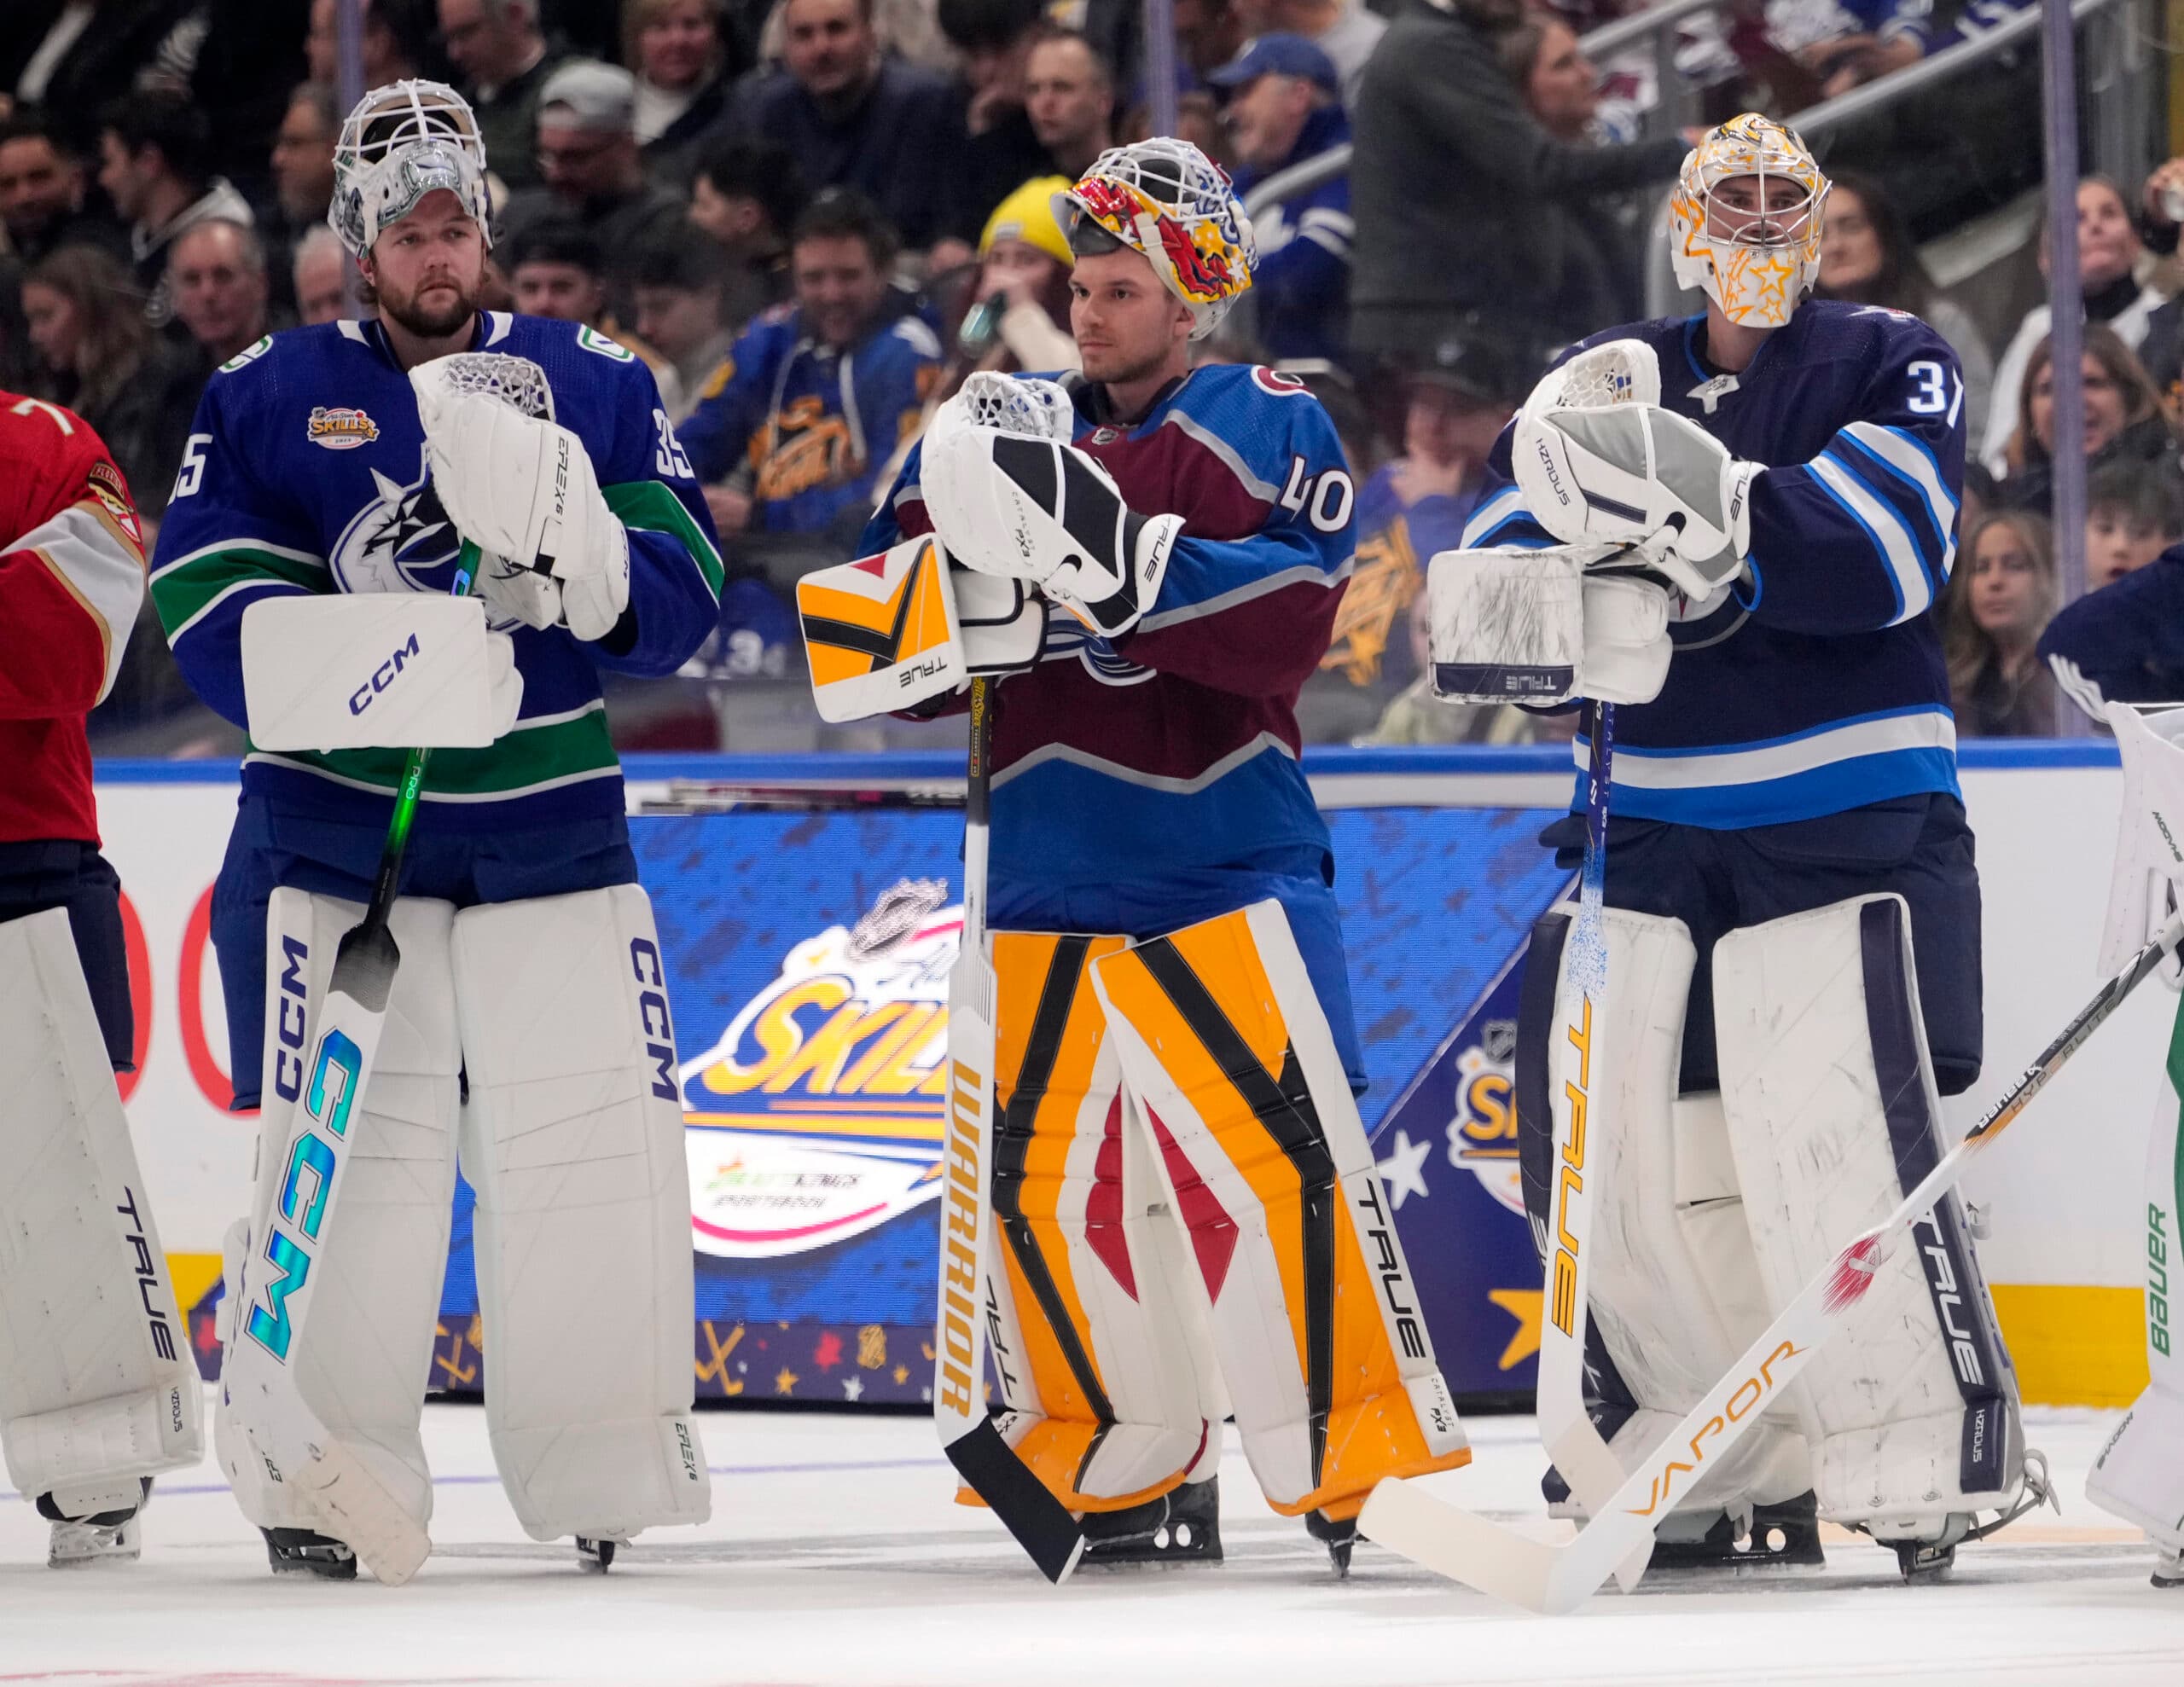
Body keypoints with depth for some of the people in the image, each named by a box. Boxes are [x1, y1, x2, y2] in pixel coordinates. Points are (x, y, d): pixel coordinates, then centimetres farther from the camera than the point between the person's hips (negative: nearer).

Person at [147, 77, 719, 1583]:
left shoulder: (594, 387, 8)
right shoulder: (269, 398, 3)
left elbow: (678, 605, -1)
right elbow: (214, 613, -7)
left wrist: (570, 541, -22)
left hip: (552, 829, 2)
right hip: (335, 832, -2)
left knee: (598, 1145, 0)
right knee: (344, 1153, -7)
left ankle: (609, 1470, 13)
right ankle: (322, 1472, 1)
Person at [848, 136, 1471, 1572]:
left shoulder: (1271, 429, -1)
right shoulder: (996, 436, 13)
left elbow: (1288, 626, -17)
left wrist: (1126, 562, -29)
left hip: (1230, 869, -5)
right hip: (1046, 880, 5)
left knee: (1283, 1152, -14)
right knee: (1048, 1172, 6)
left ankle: (1358, 1448, -8)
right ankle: (1130, 1467, 19)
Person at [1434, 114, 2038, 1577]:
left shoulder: (1890, 365, 2)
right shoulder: (1608, 384, 12)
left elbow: (1887, 553, -16)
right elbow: (1484, 591, 1)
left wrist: (1717, 525, -28)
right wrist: (1583, 595, -22)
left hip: (1848, 821, -5)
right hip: (1650, 822, 5)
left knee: (1839, 1130, -17)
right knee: (1604, 1136, 3)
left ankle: (1931, 1455, -10)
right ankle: (1713, 1464, 15)